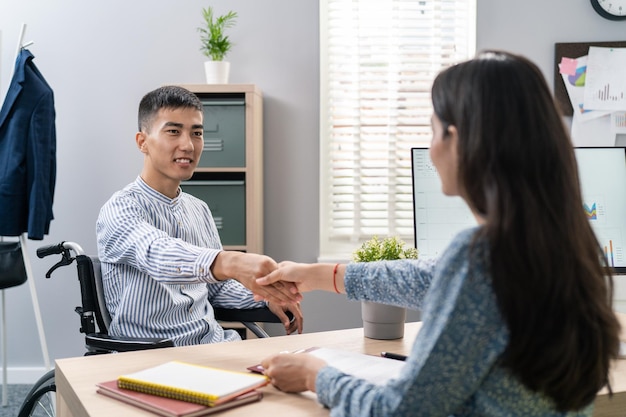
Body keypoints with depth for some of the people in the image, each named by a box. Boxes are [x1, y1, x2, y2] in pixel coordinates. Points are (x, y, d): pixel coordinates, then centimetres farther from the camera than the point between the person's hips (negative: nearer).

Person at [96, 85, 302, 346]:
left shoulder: (199, 210, 13)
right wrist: (228, 262, -50)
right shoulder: (120, 209, -9)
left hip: (215, 344, 6)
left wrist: (266, 297, 1)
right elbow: (156, 254, -32)